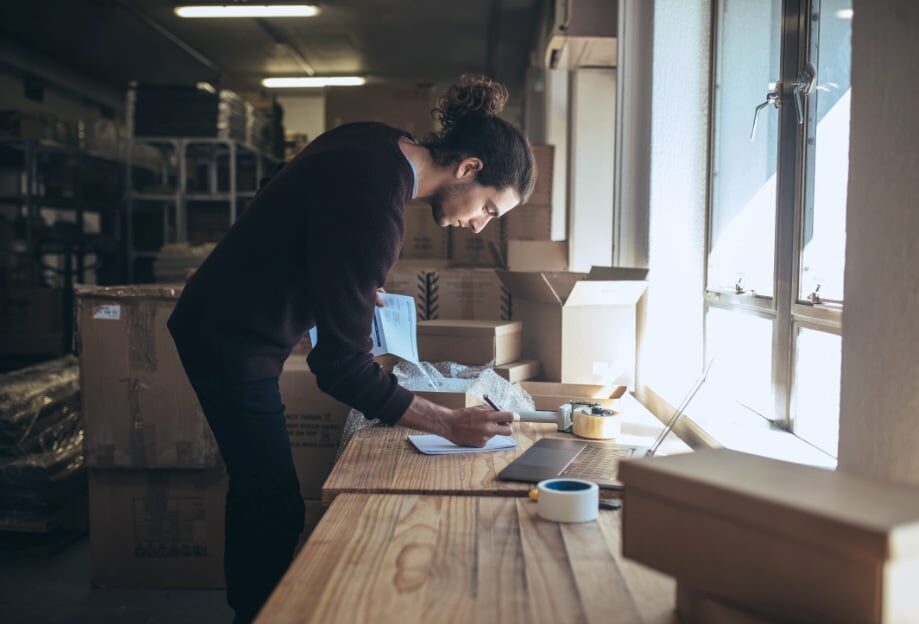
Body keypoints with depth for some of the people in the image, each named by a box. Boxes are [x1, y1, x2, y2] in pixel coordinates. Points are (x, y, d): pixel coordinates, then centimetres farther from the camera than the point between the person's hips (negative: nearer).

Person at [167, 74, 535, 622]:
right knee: (276, 510, -5)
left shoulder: (380, 143, -2)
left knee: (257, 490, 19)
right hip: (233, 345, -10)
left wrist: (357, 286, 9)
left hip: (222, 326, 10)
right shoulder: (374, 206, -31)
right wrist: (448, 423, -25)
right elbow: (342, 367, -29)